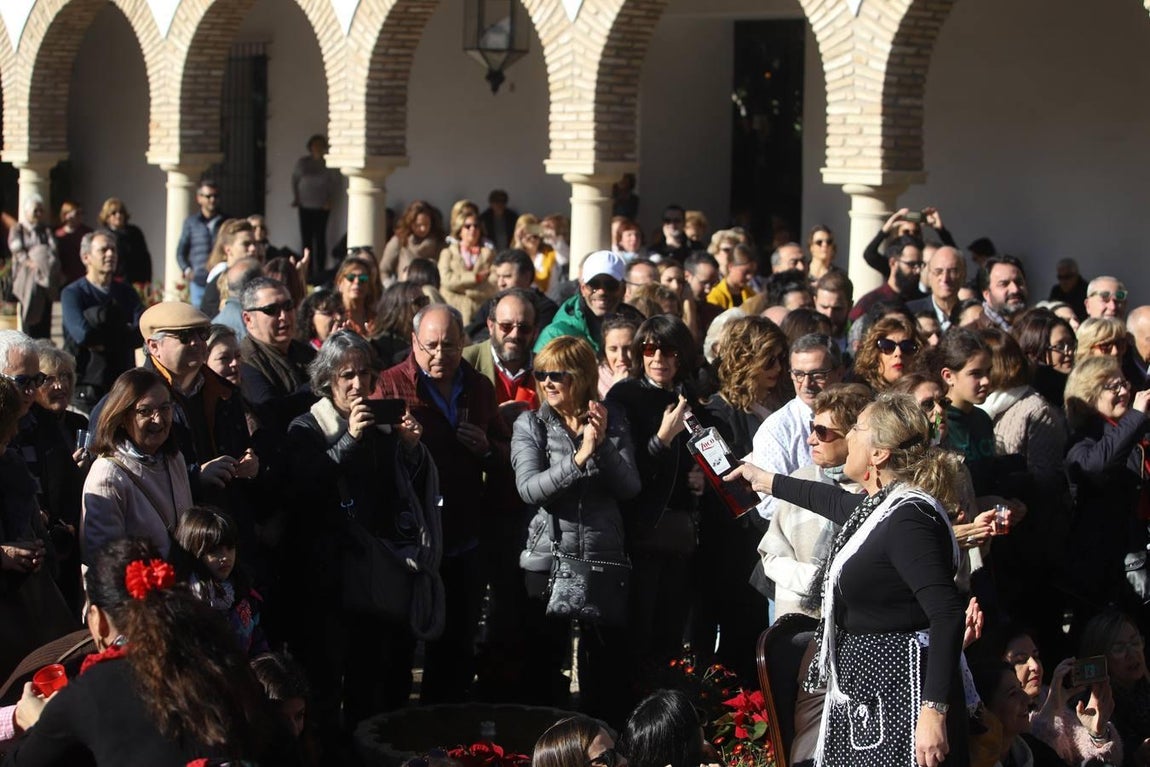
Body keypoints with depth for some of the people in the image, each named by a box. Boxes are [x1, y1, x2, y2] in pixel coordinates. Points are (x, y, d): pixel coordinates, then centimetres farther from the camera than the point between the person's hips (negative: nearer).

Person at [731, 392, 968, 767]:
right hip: (866, 694, 10)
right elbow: (836, 502, 35)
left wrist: (934, 712, -30)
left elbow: (947, 615, -26)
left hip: (900, 697, -10)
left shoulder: (907, 518, -20)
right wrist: (768, 481, 48)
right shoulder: (878, 505, 10)